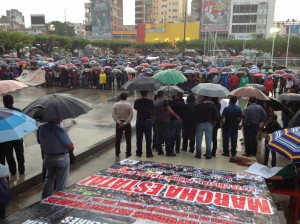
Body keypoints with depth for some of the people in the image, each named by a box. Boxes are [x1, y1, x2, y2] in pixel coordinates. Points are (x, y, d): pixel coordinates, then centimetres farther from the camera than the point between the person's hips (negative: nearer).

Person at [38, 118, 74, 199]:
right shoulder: (60, 131, -28)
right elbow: (71, 147, -22)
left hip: (48, 158, 6)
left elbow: (40, 142, 7)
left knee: (49, 178, 25)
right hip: (62, 158, -6)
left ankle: (45, 199, 35)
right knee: (61, 181, 10)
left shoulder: (41, 128, -9)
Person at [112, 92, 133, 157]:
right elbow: (131, 115, -13)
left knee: (118, 138, 13)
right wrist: (125, 123, -13)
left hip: (119, 123, 2)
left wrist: (119, 122, -10)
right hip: (127, 124, -2)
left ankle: (117, 152, 21)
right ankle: (128, 153, 11)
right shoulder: (129, 105, -8)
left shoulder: (116, 105, -4)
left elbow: (113, 115, -8)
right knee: (128, 139, 8)